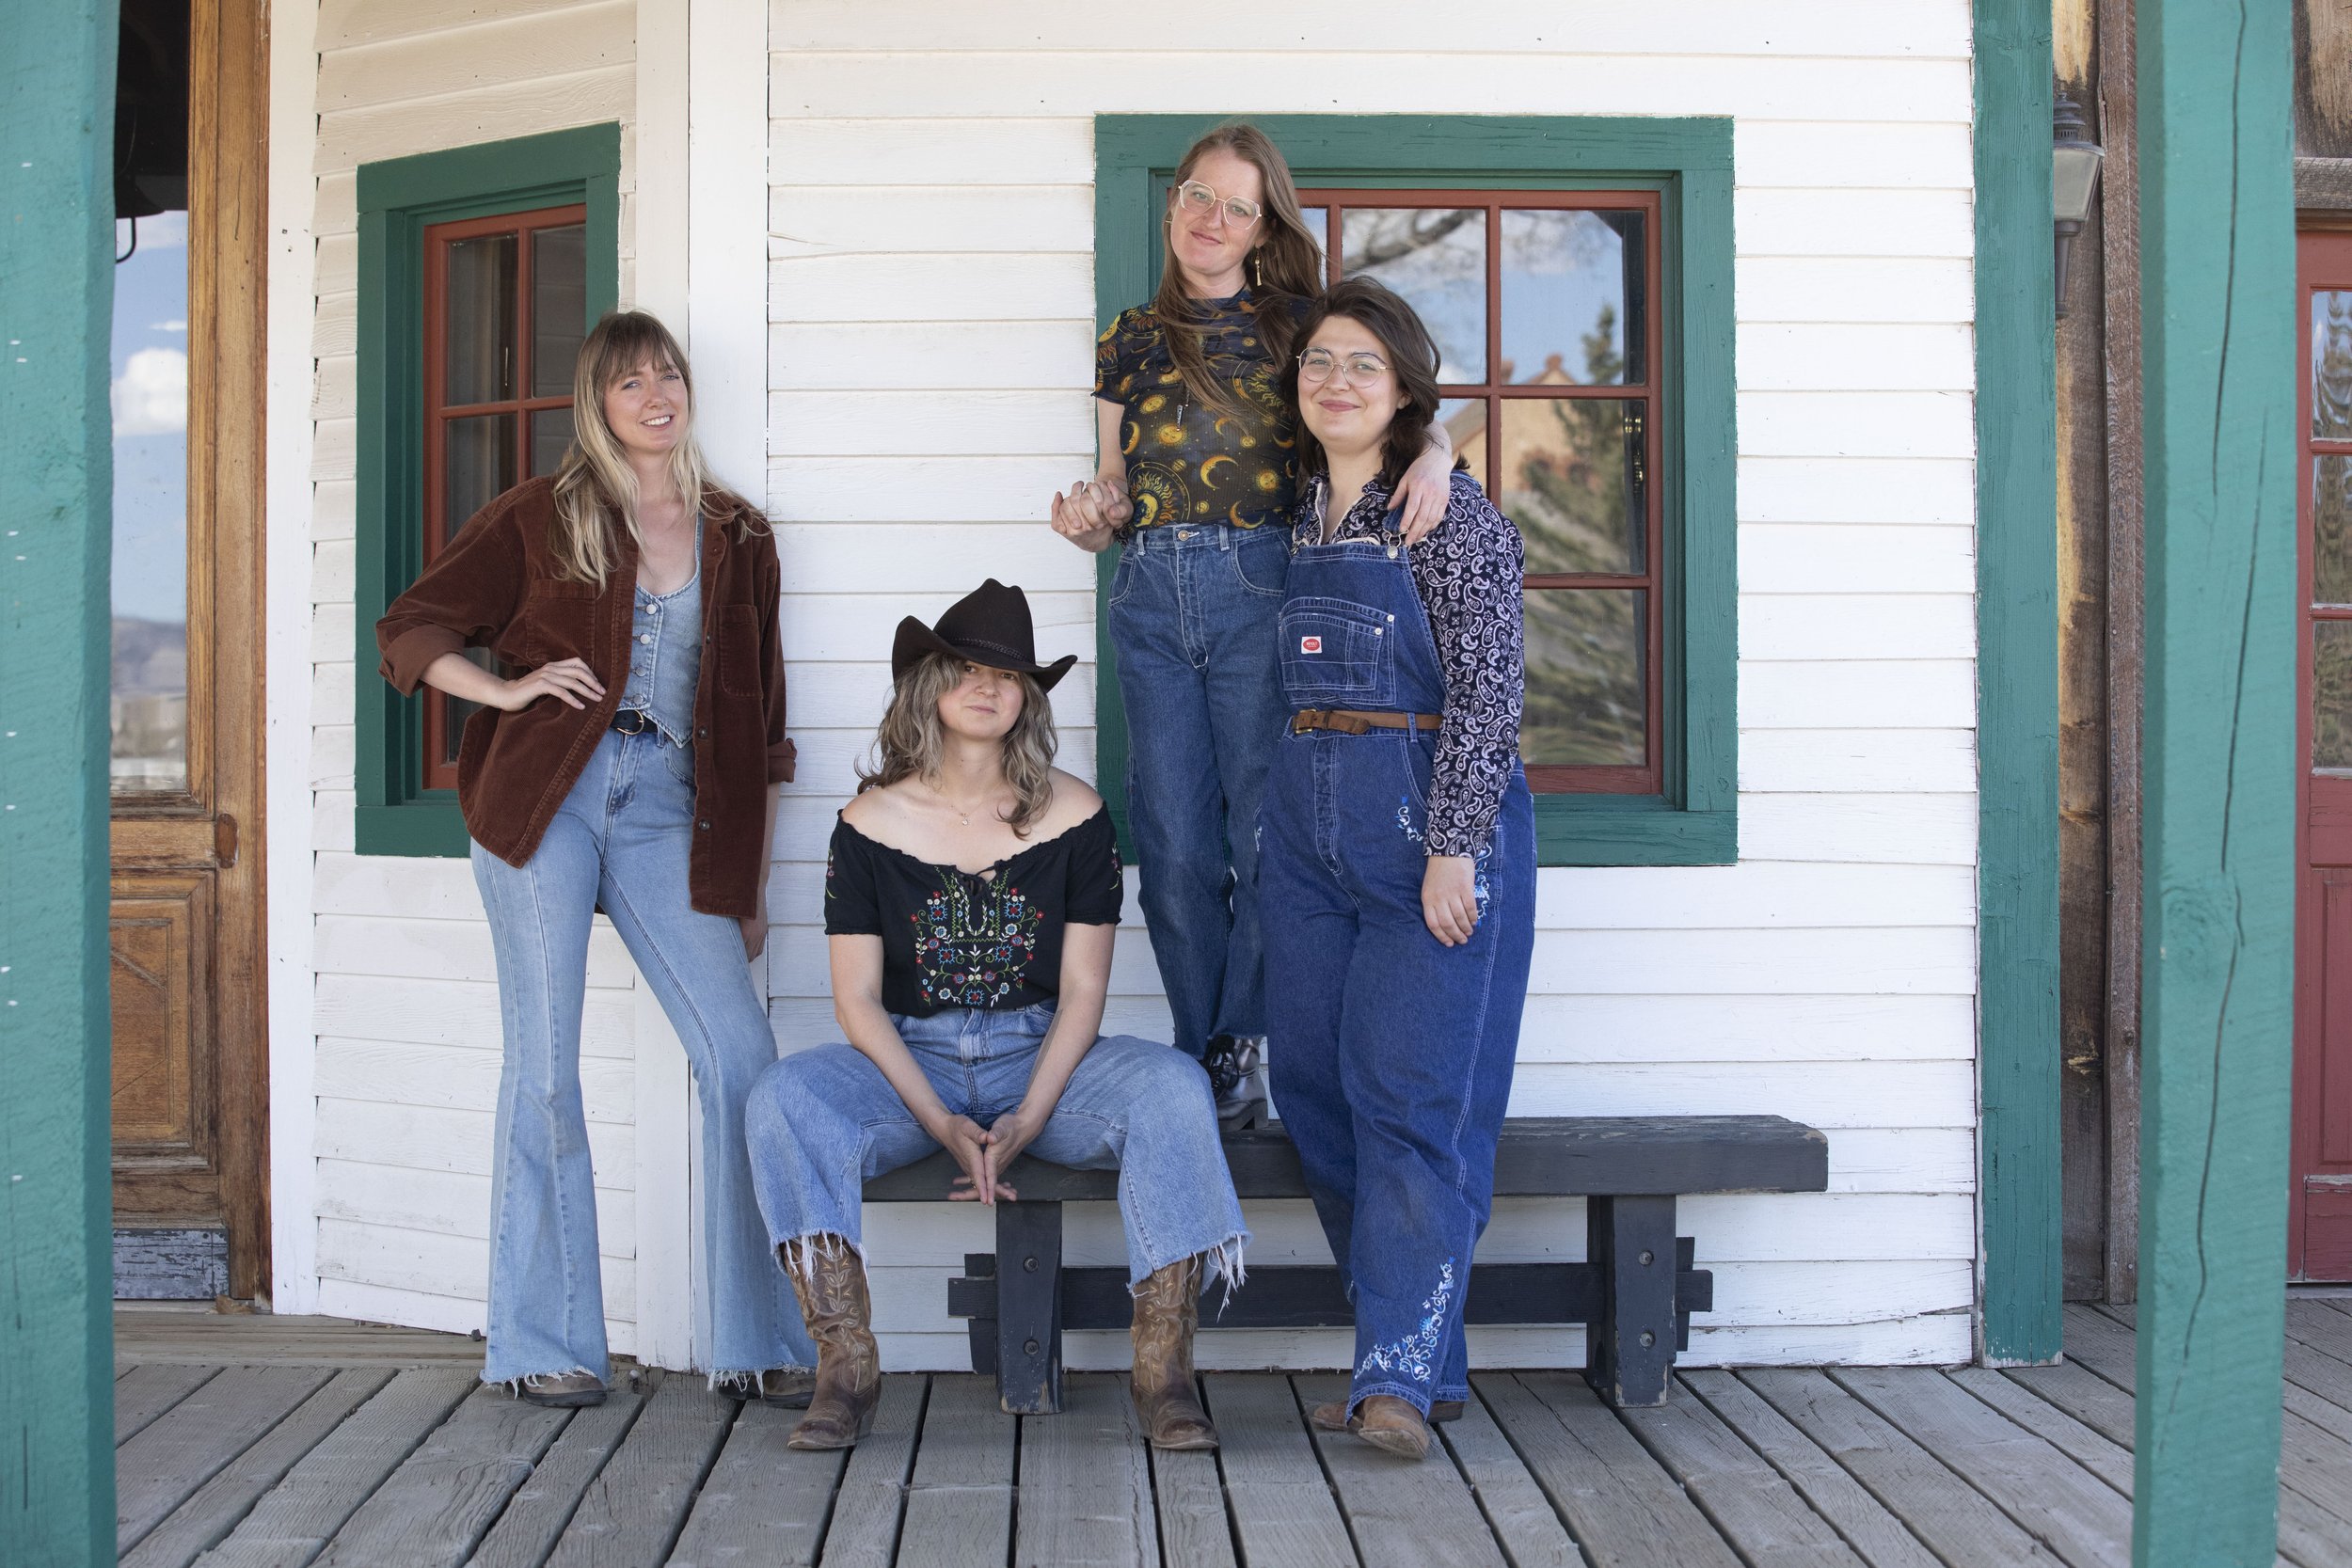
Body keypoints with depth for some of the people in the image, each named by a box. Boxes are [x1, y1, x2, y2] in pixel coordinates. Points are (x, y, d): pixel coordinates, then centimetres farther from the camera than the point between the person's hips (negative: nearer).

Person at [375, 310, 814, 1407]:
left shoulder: (736, 538, 14)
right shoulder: (540, 517, 8)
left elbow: (756, 721, 15)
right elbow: (411, 627, 11)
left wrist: (751, 887, 12)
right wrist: (508, 688, -7)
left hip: (666, 811, 2)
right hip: (545, 797, -2)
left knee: (742, 1056, -7)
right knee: (544, 1063, -1)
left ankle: (761, 1344, 3)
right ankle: (545, 1344, 10)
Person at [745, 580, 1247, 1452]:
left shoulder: (1072, 815, 1)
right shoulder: (871, 822, 0)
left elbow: (1082, 990, -2)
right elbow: (858, 999, -3)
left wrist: (1026, 1120, -17)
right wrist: (941, 1124, -17)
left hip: (1043, 1059, 0)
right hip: (909, 1063, 0)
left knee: (1171, 1087, -29)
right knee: (785, 1098, -29)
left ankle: (1163, 1369, -26)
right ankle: (847, 1365, -25)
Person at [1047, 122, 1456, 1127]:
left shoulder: (1297, 326, 5)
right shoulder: (1129, 344, 15)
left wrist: (1433, 455, -21)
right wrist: (1088, 519, -4)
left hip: (1259, 590, -3)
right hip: (1151, 601, 3)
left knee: (1264, 825, -3)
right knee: (1174, 839, 3)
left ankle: (1238, 1045, 11)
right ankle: (1200, 1054, 14)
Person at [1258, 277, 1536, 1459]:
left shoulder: (1452, 516, -4)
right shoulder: (1292, 519, 14)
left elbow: (1487, 689, -10)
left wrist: (1452, 847, -16)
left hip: (1430, 824, -6)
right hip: (1304, 828, 7)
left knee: (1414, 1096, -8)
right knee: (1321, 1095, 7)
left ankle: (1400, 1376, -4)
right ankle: (1418, 1351, 18)